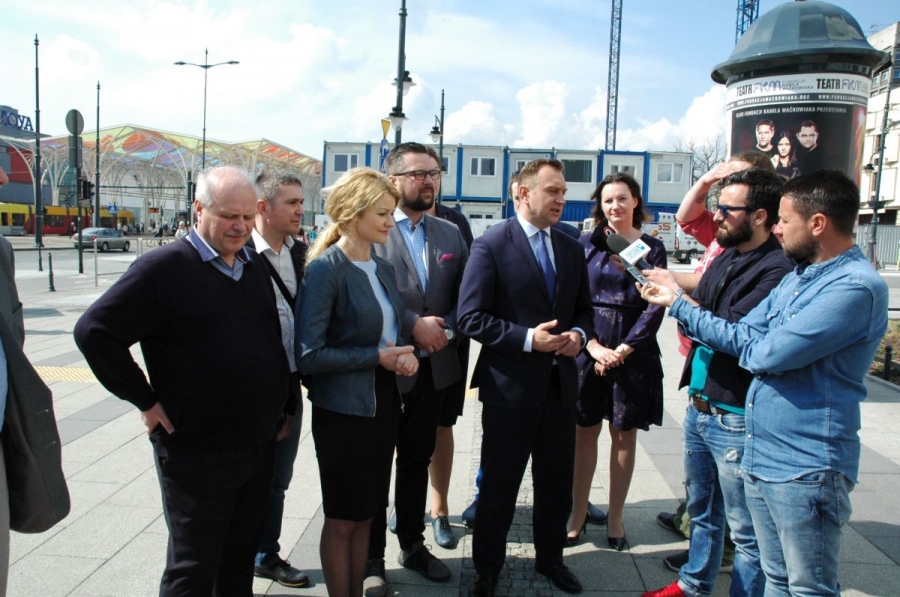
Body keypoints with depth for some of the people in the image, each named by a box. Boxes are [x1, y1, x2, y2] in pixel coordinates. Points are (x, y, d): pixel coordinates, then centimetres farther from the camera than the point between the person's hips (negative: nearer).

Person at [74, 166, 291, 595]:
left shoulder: (255, 266, 8)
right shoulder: (165, 267, -13)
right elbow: (93, 331, -15)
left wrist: (278, 409, 11)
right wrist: (145, 401, -14)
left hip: (260, 446, 6)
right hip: (196, 454, -6)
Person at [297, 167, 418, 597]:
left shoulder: (384, 268, 7)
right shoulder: (325, 269, -15)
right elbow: (308, 355, -20)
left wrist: (405, 354, -4)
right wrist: (377, 357, -18)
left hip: (383, 404, 7)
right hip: (343, 411, -7)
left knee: (365, 514, 18)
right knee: (342, 519, 9)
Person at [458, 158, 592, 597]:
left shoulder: (571, 249, 9)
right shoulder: (491, 245, -10)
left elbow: (583, 309, 17)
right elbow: (471, 317, -14)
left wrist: (578, 334, -5)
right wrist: (528, 338, -21)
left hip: (560, 384, 6)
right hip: (510, 387, -5)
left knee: (556, 482, 19)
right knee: (499, 486, 10)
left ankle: (550, 558, 41)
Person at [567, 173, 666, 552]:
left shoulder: (652, 248, 3)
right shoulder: (586, 245, 4)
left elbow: (655, 306, -2)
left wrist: (623, 349, -11)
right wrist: (593, 345, -12)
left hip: (633, 351, 0)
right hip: (589, 348, 0)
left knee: (624, 435, 8)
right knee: (584, 432, 4)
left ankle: (615, 517, 21)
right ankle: (578, 514, 16)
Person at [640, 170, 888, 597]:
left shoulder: (856, 286, -19)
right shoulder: (797, 277, 12)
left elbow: (767, 354, -24)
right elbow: (745, 338, 10)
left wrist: (746, 345, -2)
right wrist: (675, 303, 7)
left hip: (805, 468, -8)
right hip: (761, 457, 9)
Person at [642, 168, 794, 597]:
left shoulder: (777, 269, -18)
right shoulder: (726, 258, 11)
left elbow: (732, 333, -25)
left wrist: (677, 296, -17)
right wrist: (668, 290, -1)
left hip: (736, 417, -9)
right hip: (699, 406, 9)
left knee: (745, 529, 7)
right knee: (702, 510, 25)